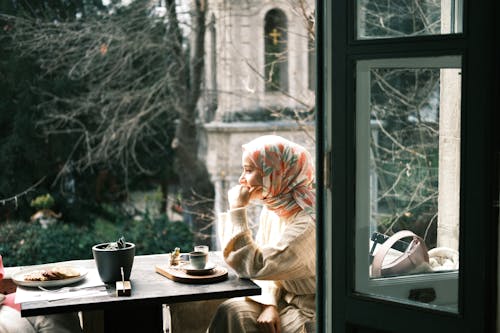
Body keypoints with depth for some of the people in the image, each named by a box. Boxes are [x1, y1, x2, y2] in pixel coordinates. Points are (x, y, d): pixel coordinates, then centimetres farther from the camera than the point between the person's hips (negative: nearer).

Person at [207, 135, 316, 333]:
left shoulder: (308, 222, -24)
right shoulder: (272, 209, 3)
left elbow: (254, 267, -25)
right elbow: (265, 266, 7)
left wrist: (237, 209, -21)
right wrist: (269, 304, -11)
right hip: (283, 299, 7)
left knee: (231, 313, -18)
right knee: (230, 311, -14)